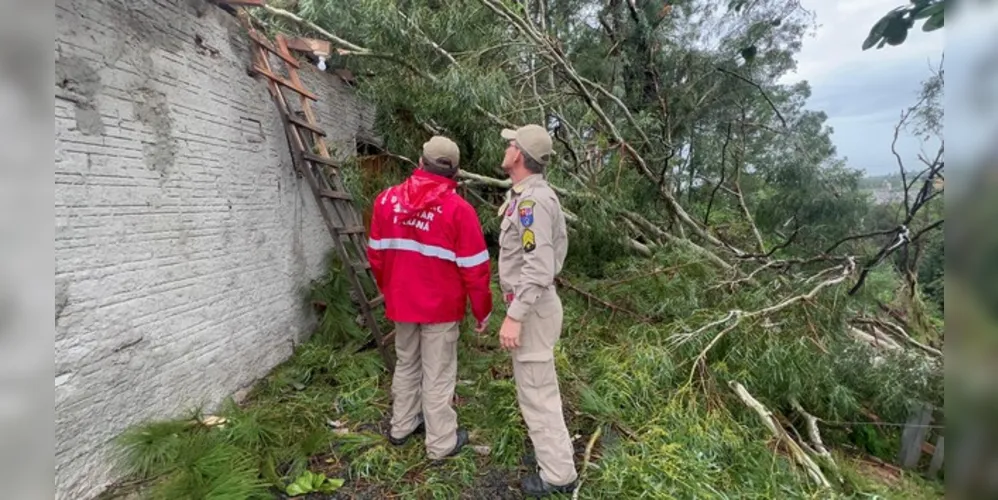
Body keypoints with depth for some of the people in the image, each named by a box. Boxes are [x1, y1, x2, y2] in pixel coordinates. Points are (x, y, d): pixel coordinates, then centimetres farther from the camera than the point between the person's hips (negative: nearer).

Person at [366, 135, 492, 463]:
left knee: (405, 365, 22)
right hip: (441, 306, -4)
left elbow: (376, 254, 6)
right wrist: (482, 309, -1)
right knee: (438, 374, 9)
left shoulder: (387, 199, -3)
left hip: (401, 302, 5)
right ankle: (442, 443, 24)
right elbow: (474, 268, -14)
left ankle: (401, 426, 39)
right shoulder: (458, 209, -16)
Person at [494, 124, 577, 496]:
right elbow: (558, 246, 17)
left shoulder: (532, 200, -22)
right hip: (534, 302, 10)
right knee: (536, 382, 22)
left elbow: (538, 267, -28)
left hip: (531, 306, -10)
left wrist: (514, 316, -25)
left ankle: (558, 474, 18)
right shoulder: (532, 195, 10)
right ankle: (550, 447, 40)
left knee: (536, 390, 2)